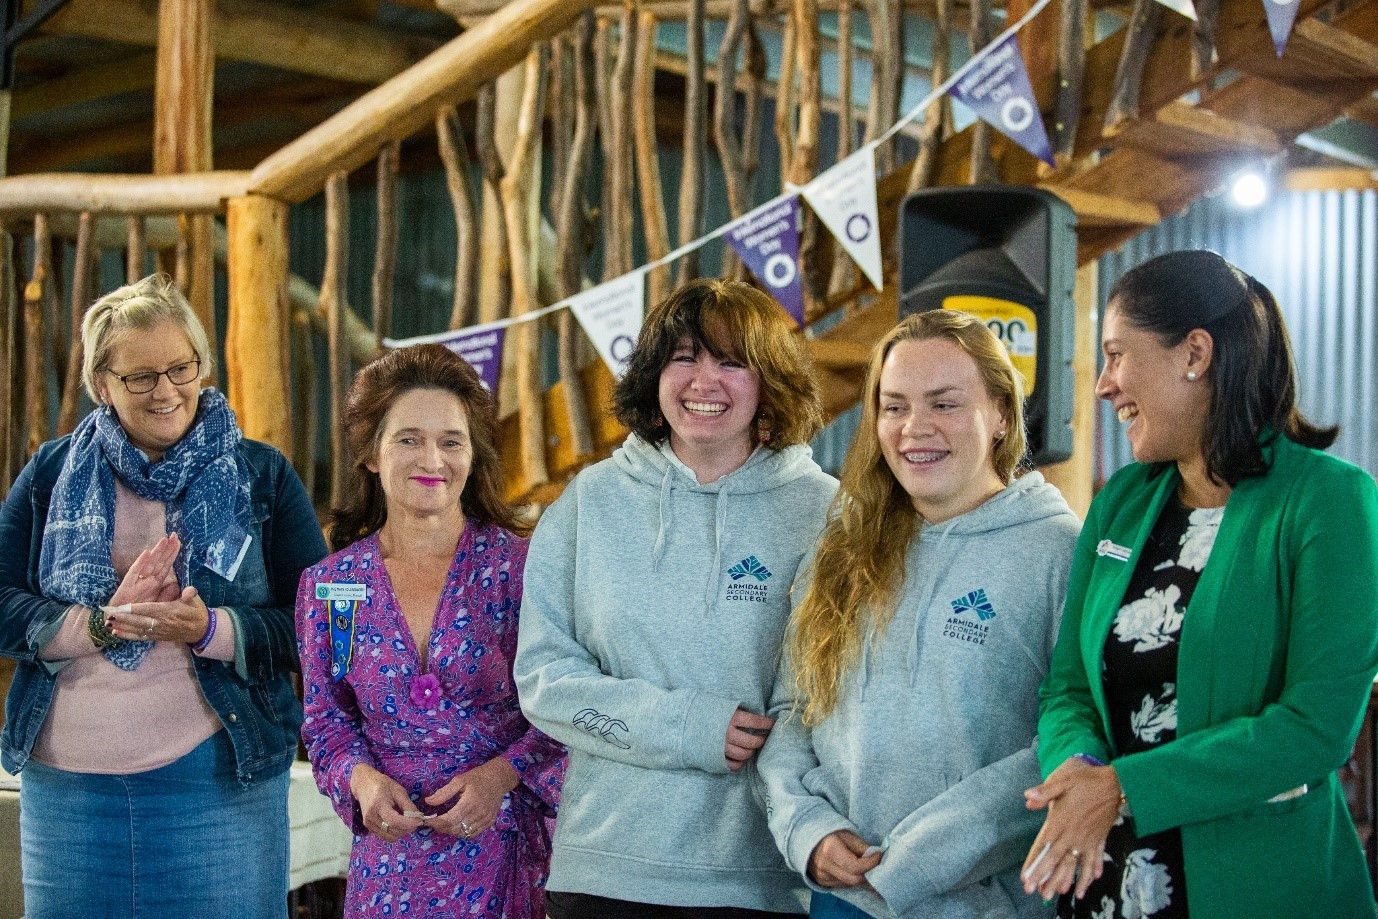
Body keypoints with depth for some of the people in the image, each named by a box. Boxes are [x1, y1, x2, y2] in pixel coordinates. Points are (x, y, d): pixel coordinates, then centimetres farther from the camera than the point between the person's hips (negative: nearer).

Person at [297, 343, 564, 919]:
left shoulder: (518, 567, -6)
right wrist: (362, 779, -10)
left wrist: (502, 774, -17)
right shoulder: (329, 587, 2)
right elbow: (327, 722, 9)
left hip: (508, 850, -2)